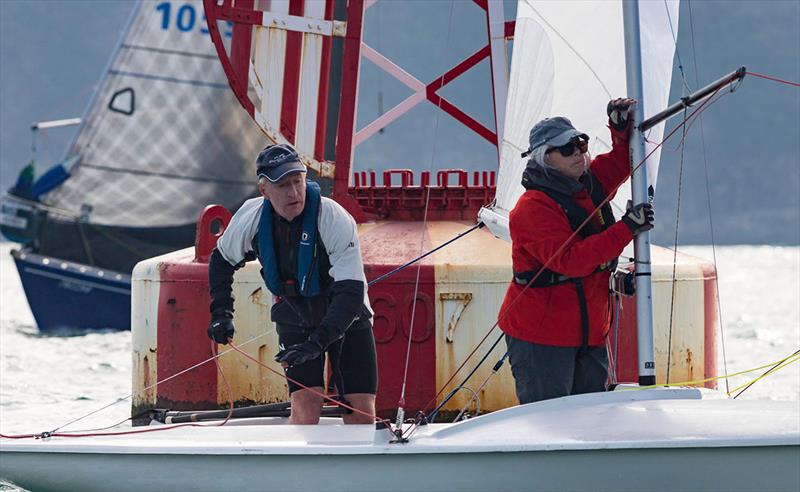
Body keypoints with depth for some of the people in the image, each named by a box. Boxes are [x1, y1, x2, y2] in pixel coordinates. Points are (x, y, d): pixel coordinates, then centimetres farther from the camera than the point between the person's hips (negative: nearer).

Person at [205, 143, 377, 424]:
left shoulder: (335, 219, -29)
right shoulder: (250, 217, -17)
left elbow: (351, 292, -33)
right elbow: (222, 260, 6)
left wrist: (316, 343, -43)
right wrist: (221, 313, -7)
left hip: (346, 318, -2)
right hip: (295, 321, 2)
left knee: (362, 413, -8)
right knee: (305, 407, -18)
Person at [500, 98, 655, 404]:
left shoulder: (590, 184, 7)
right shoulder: (533, 208, -18)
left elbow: (622, 161, 24)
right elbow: (570, 259, -28)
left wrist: (622, 127, 1)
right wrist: (626, 229, -28)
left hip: (589, 332, 8)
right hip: (541, 336, -8)